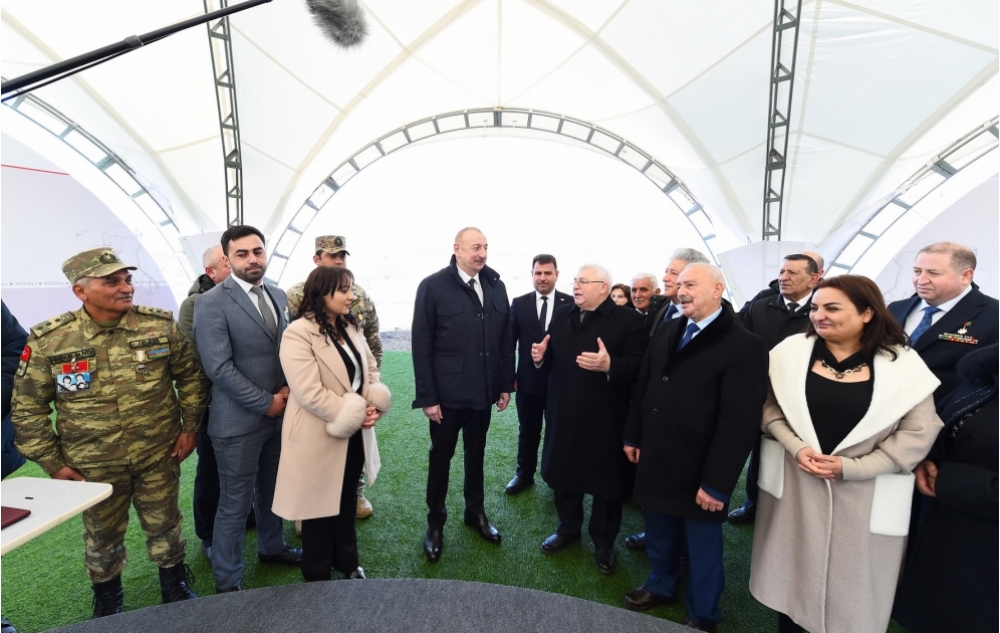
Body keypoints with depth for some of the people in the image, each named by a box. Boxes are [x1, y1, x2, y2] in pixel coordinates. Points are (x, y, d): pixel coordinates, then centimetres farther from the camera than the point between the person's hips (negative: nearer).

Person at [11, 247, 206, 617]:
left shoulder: (161, 326, -11)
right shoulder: (49, 340, -12)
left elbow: (190, 375, -1)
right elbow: (27, 407, -2)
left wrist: (190, 425, -3)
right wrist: (51, 462, -3)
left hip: (158, 456, 0)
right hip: (93, 466, 0)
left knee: (164, 526, 17)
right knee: (103, 537, 21)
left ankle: (175, 587, 42)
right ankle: (107, 601, 48)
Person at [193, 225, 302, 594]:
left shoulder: (278, 296, 6)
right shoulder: (212, 303, -14)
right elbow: (219, 367, -19)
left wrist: (288, 389, -5)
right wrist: (266, 403, -15)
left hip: (280, 414, 6)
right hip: (239, 421, -6)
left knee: (272, 492, 23)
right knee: (235, 504, 9)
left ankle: (272, 547, 45)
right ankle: (227, 582, 29)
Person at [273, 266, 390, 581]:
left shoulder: (350, 326, 4)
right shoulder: (298, 334, -21)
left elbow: (370, 368, 6)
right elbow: (309, 393, -26)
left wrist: (372, 407, -11)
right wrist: (354, 415, -19)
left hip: (354, 433, 7)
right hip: (320, 437, -7)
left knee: (347, 502, 24)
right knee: (320, 508, 14)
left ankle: (347, 562, 45)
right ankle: (318, 576, 37)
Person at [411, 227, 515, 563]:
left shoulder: (496, 285, 1)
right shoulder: (433, 286, -11)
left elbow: (506, 338, 4)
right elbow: (421, 346, -11)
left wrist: (506, 384, 3)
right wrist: (427, 396, -12)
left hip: (483, 392, 4)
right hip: (447, 394, -3)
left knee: (476, 454, 20)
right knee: (441, 457, 14)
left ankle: (476, 512, 41)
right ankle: (435, 523, 34)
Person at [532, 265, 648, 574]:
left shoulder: (628, 319, -10)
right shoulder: (562, 316, 9)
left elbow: (639, 365, -19)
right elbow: (553, 356, 12)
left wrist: (609, 365, -36)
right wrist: (541, 355, -10)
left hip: (604, 417, -5)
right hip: (564, 413, 5)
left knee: (605, 481, 12)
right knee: (562, 474, 19)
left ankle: (603, 541, 34)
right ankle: (568, 527, 43)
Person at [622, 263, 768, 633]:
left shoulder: (744, 346, -16)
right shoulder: (664, 335, 5)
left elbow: (739, 422, -18)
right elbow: (642, 389, 11)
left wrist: (716, 482, -17)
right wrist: (633, 437, 10)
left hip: (699, 472, -5)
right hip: (657, 462, 6)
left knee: (703, 549, 16)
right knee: (659, 536, 23)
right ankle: (661, 585, 49)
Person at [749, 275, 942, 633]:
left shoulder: (902, 364, -7)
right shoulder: (792, 351, -4)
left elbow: (918, 433, -6)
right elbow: (770, 407, 1)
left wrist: (851, 467, -14)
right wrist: (797, 448, -14)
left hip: (864, 494, -1)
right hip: (795, 483, 2)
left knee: (852, 577, 14)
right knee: (792, 567, 17)